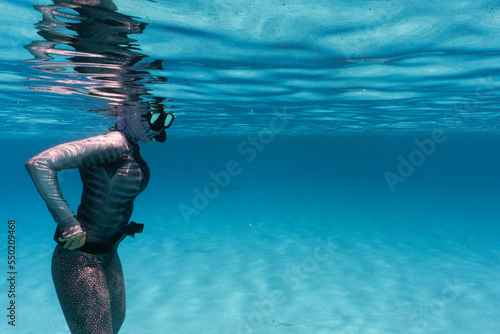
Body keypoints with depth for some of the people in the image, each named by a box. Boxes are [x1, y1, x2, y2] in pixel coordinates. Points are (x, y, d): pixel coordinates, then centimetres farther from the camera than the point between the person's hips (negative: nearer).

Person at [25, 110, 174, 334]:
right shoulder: (114, 144, -26)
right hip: (80, 261, -9)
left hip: (108, 256, 9)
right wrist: (68, 224, -29)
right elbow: (38, 163, -32)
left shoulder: (131, 147, 2)